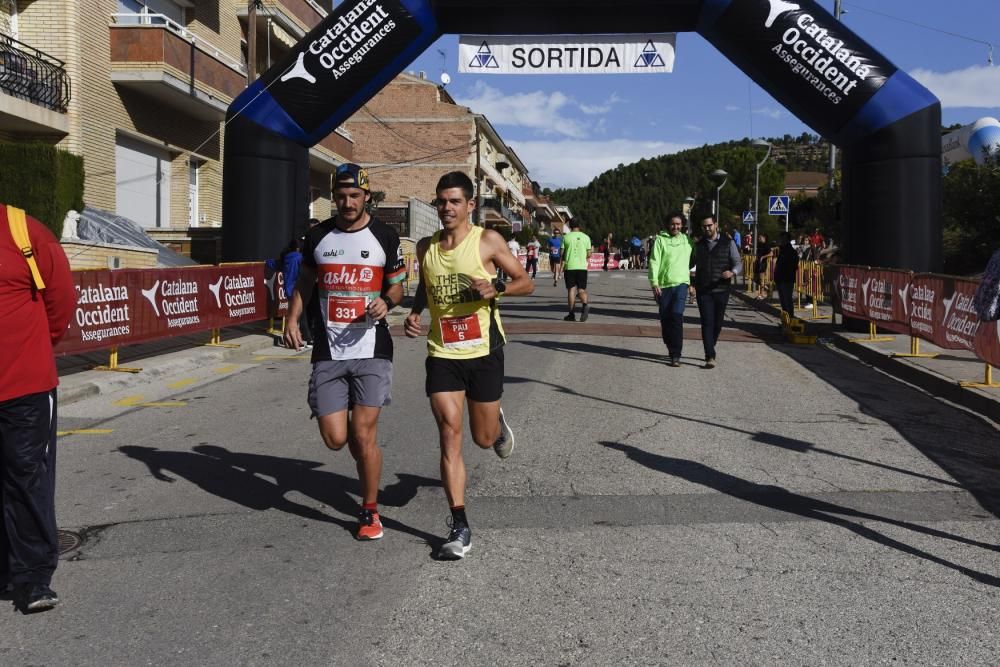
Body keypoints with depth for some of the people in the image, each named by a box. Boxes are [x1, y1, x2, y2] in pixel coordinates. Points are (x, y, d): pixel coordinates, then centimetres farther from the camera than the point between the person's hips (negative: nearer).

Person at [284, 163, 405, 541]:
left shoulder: (384, 237, 1)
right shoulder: (317, 236, 7)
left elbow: (397, 285, 10)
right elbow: (305, 282, 18)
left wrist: (386, 302, -12)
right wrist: (292, 320, 3)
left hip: (371, 349, -2)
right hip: (328, 351, 2)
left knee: (363, 434, -6)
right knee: (335, 438, -2)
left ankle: (370, 510, 14)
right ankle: (367, 458, 34)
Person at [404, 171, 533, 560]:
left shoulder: (487, 241, -6)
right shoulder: (426, 247, 6)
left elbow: (526, 283, -2)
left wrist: (495, 288, -21)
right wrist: (414, 314, 3)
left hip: (484, 352, -2)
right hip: (442, 353, 2)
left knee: (483, 438, 10)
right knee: (449, 432, -8)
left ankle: (498, 423, 49)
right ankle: (460, 527, -3)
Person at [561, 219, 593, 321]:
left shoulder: (566, 237, -1)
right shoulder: (586, 237, 4)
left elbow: (562, 254, 0)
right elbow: (588, 255, 5)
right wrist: (592, 250, 27)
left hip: (569, 267, -1)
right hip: (582, 267, 1)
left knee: (571, 290, 5)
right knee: (581, 290, 6)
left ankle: (572, 314, 4)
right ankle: (585, 305, -24)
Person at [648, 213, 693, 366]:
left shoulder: (687, 240, 10)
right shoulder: (660, 240, 1)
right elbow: (654, 262, -4)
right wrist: (654, 283, -12)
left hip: (681, 283, 0)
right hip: (664, 285, 0)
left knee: (677, 315, -17)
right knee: (665, 319, 5)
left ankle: (676, 355, -16)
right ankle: (671, 350, 25)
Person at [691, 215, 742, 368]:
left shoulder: (728, 243, 3)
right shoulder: (698, 245, 10)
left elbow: (738, 263, -1)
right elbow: (691, 263, 19)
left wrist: (732, 272, -23)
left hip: (722, 290, 0)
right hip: (703, 291, 0)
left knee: (717, 324, 10)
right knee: (707, 323, -10)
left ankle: (709, 350, 32)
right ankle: (710, 357, -14)